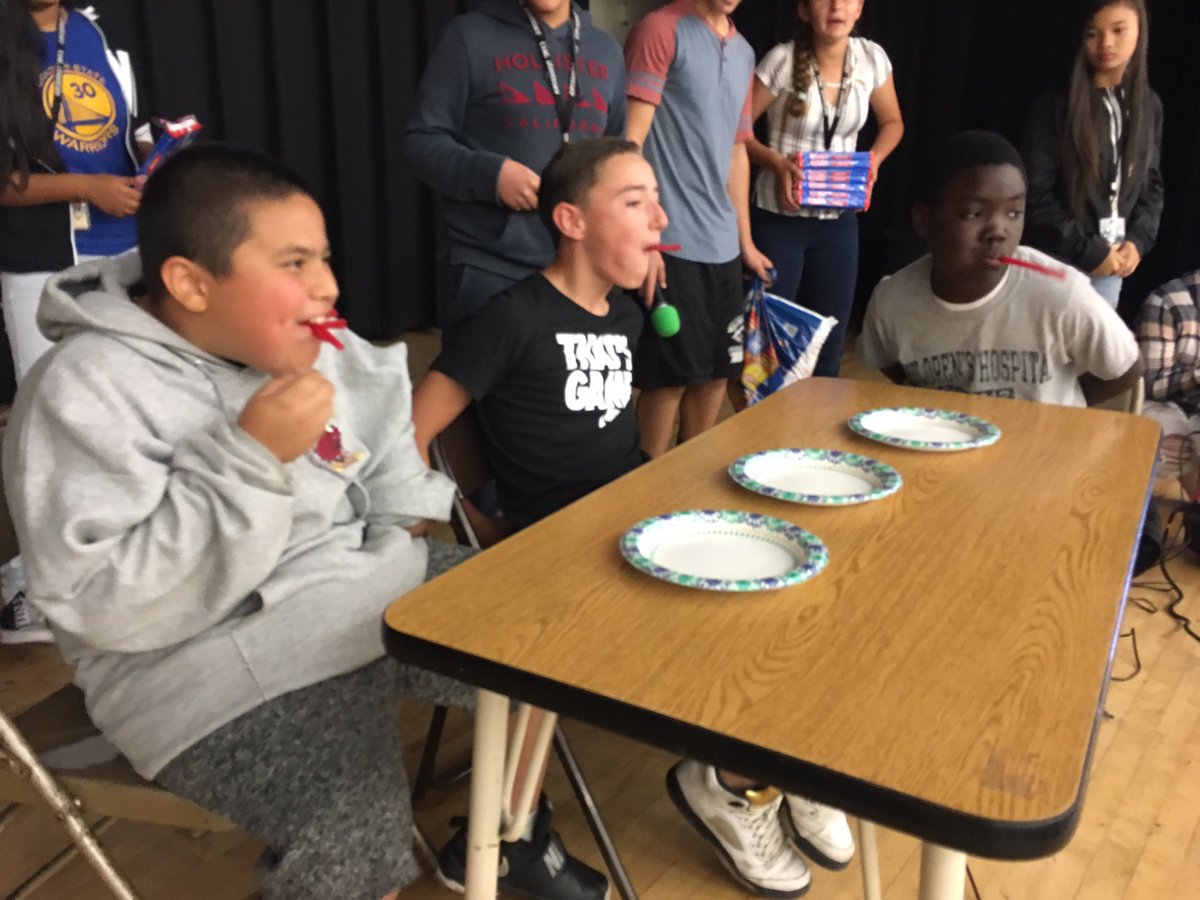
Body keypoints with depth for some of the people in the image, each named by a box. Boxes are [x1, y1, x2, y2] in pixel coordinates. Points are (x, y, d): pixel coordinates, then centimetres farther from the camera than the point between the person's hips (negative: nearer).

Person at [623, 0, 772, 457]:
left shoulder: (743, 52, 16)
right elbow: (631, 140, -13)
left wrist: (745, 241, 20)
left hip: (722, 245, 7)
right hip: (670, 243, -7)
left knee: (716, 373, 12)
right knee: (670, 378, -2)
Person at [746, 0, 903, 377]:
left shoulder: (871, 58, -2)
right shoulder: (783, 59, -13)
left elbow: (892, 123, 14)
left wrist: (874, 159, -5)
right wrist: (775, 161, -22)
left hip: (839, 222, 4)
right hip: (778, 220, -3)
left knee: (827, 350, 9)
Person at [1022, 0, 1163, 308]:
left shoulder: (1149, 106, 8)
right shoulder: (1056, 105, -7)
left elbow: (1152, 183, 15)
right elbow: (1037, 195, -10)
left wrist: (1138, 240, -2)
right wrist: (1088, 250, -12)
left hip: (1112, 265, 5)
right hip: (1055, 262, -5)